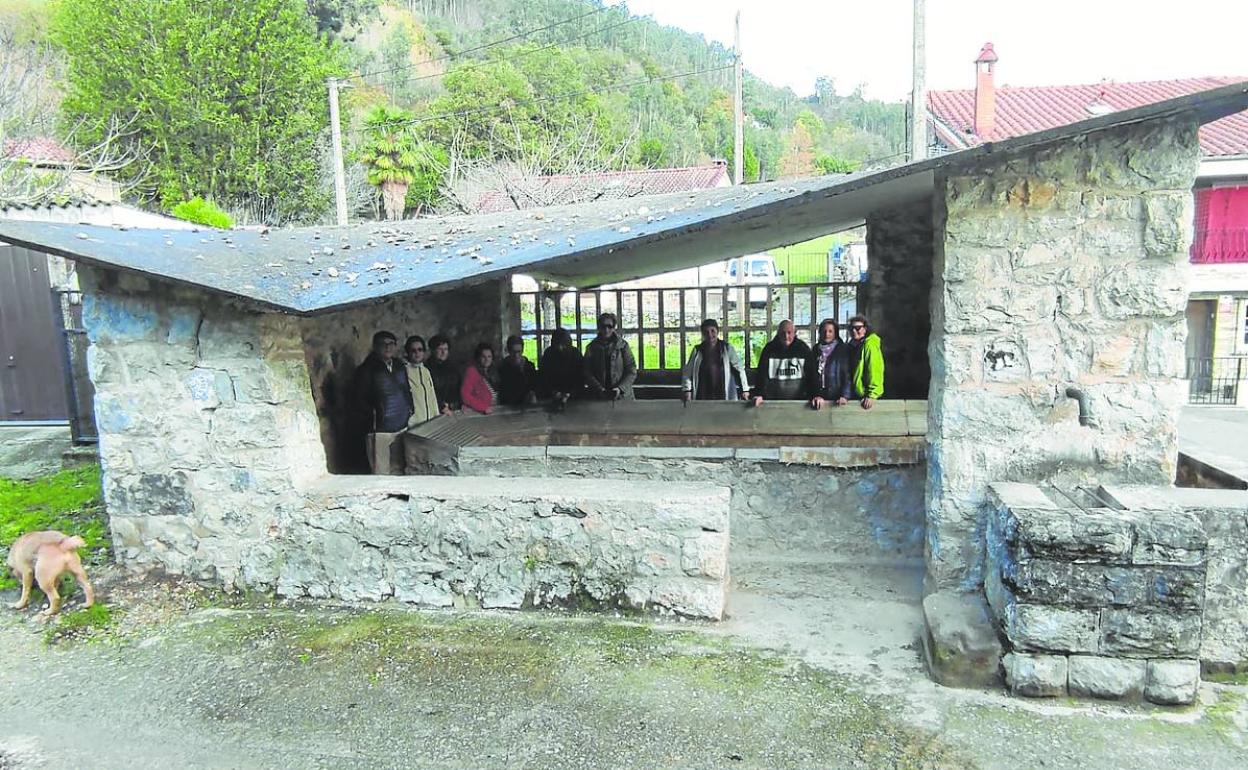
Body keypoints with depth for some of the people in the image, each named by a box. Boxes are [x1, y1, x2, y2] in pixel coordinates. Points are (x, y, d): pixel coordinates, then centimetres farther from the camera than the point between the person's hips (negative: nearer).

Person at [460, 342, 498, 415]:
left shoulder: (492, 371, 16)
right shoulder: (472, 370, -5)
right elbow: (465, 394, -12)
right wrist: (483, 408, -18)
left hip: (492, 411, 6)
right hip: (476, 413, -5)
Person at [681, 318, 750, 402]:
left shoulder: (727, 348, 4)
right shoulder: (697, 350, 7)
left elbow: (739, 368, 3)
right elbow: (688, 372, 8)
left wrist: (744, 389, -2)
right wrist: (687, 390, -3)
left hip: (724, 397, -1)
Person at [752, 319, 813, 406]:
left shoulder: (803, 349, 0)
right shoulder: (769, 348, 0)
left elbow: (811, 374, -3)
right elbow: (762, 373, -6)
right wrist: (758, 395, -18)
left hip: (799, 400, 0)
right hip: (773, 400, 0)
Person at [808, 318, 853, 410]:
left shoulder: (844, 350, 2)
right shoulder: (815, 350, 11)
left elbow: (847, 375, -5)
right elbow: (811, 375, 7)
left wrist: (845, 396, -18)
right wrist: (814, 395, -6)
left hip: (837, 399, -2)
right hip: (819, 397, 2)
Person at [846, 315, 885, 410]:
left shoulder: (870, 345, -13)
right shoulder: (852, 345, 11)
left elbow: (875, 371, -21)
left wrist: (872, 395, -25)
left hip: (865, 396, -8)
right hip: (854, 395, 8)